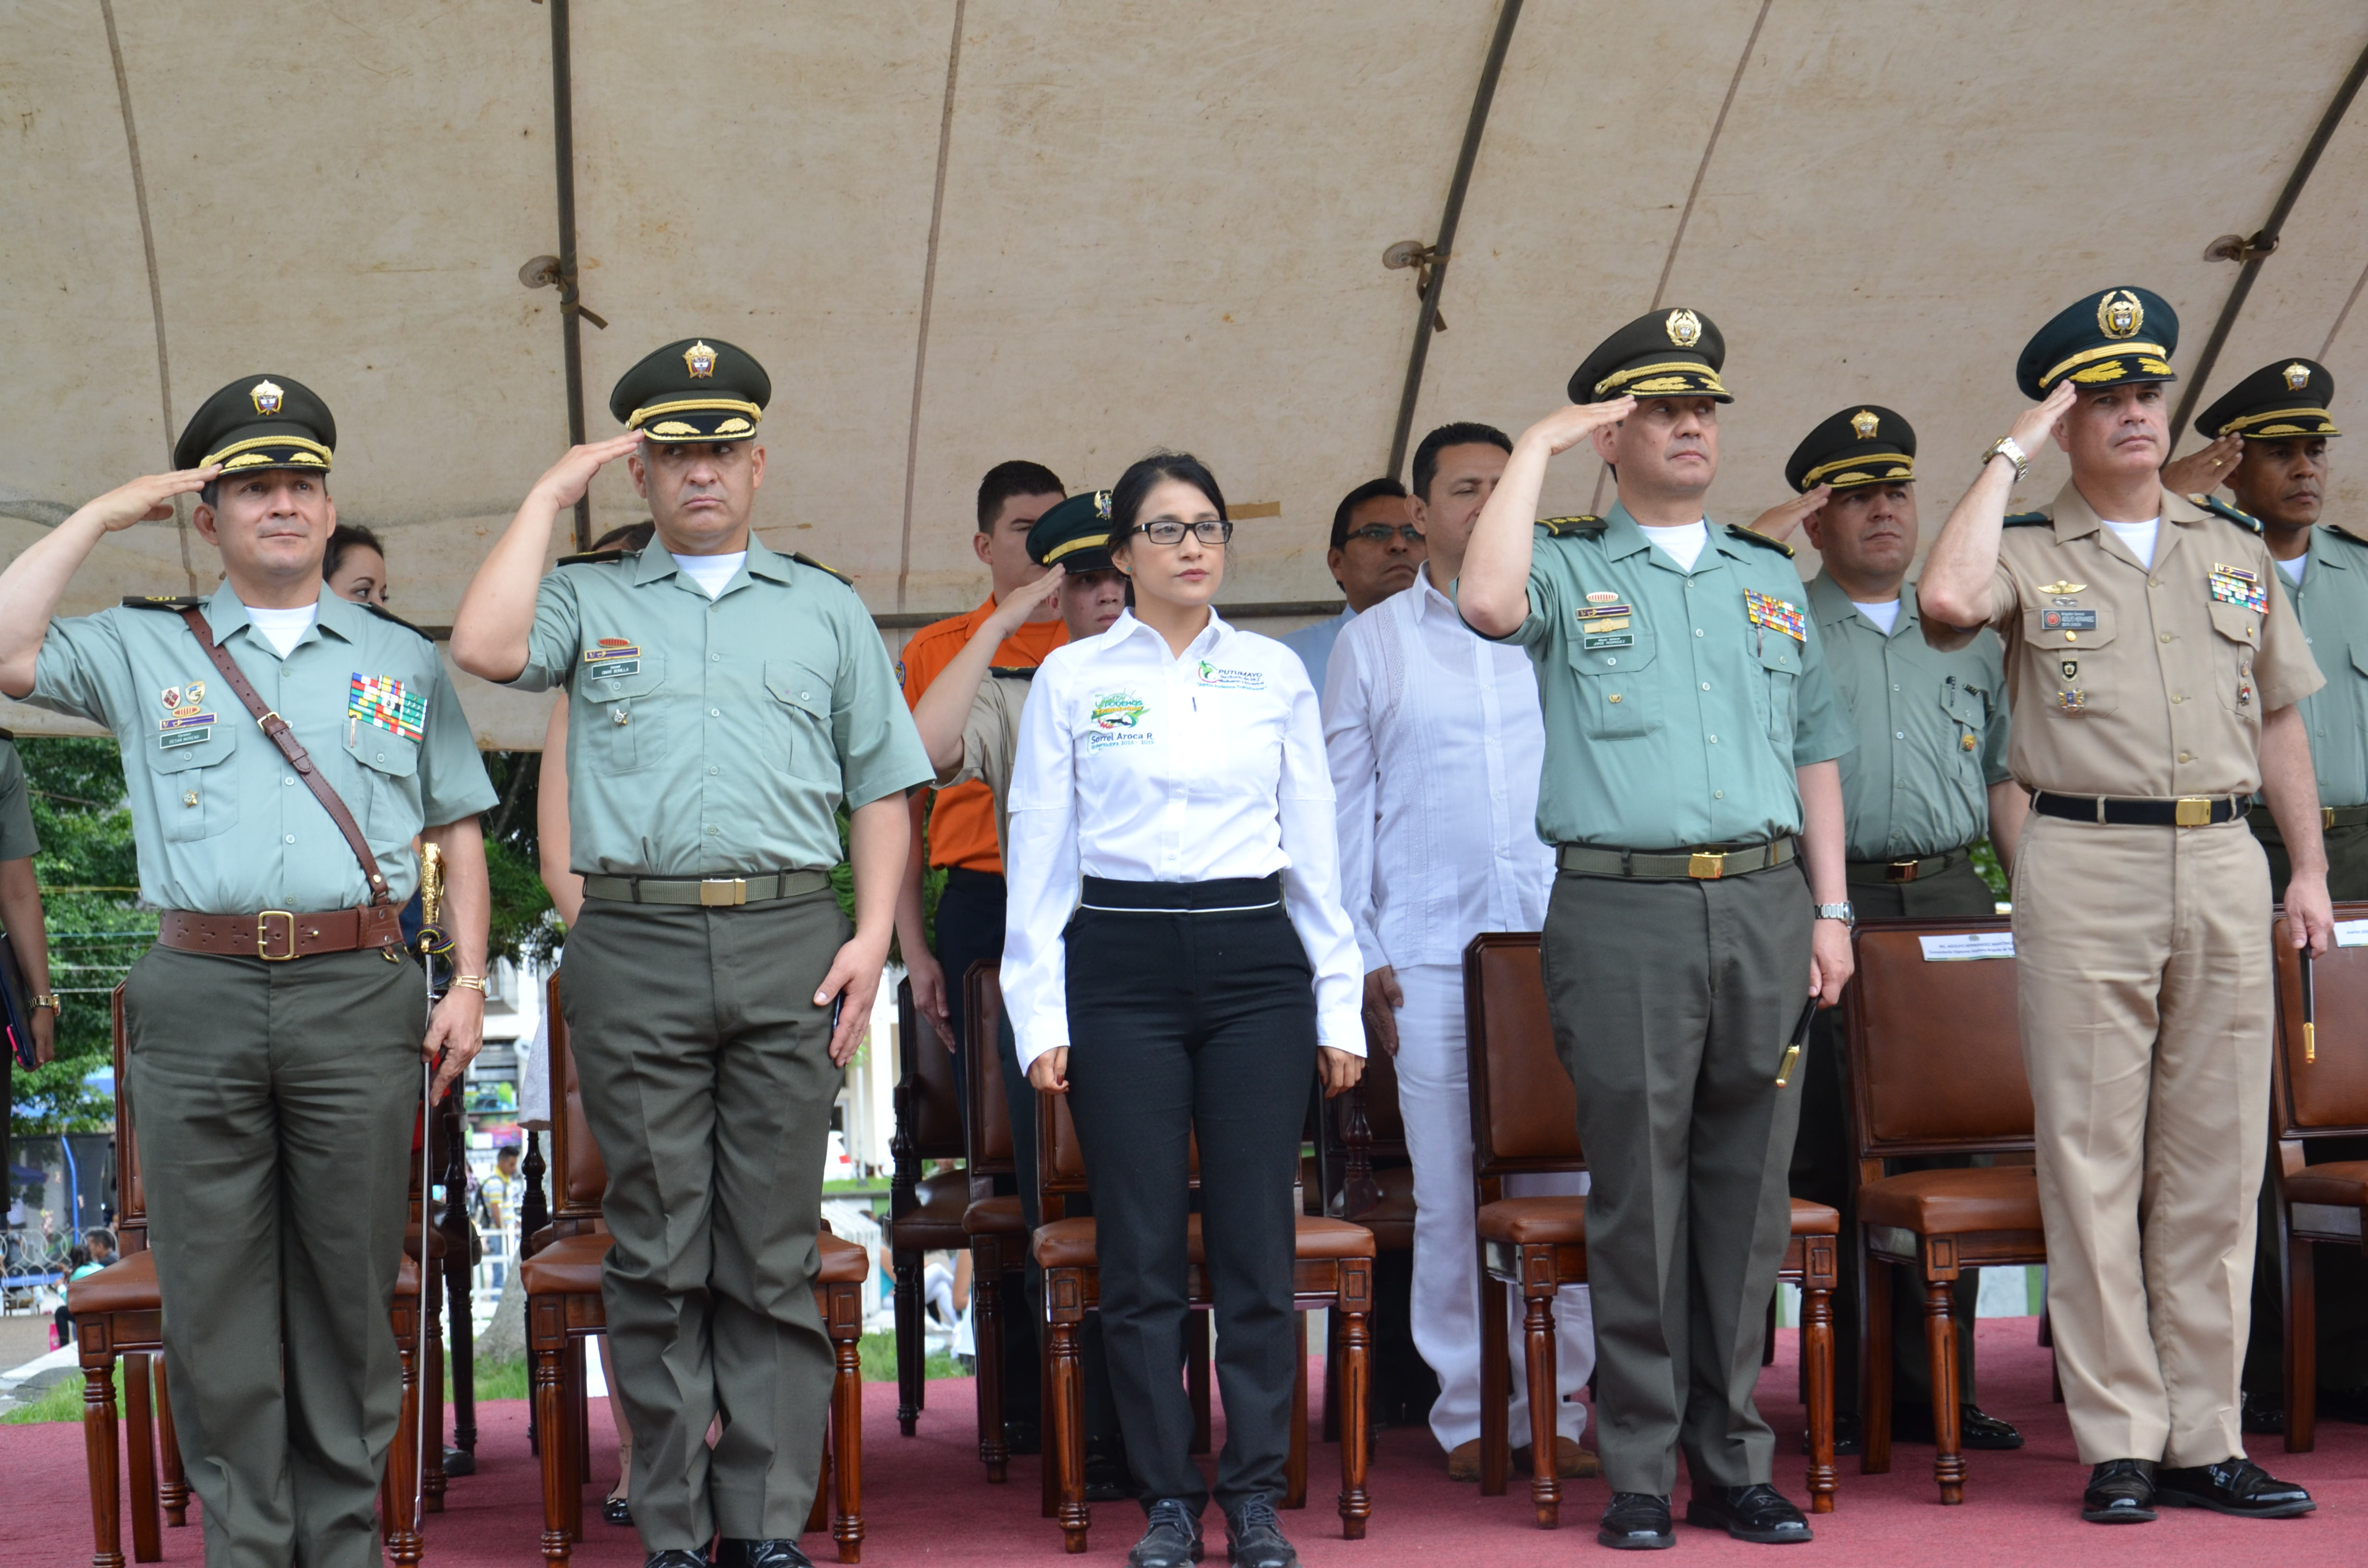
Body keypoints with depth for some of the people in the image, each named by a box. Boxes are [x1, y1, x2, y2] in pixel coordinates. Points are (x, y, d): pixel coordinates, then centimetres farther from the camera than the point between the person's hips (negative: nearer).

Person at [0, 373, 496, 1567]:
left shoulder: (401, 659, 17)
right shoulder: (145, 651, 14)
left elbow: (459, 830, 16)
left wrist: (469, 983, 5)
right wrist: (104, 514, 3)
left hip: (358, 994, 0)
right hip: (197, 998, 0)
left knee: (350, 1288, 3)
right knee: (214, 1291, 2)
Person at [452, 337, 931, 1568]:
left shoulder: (827, 611, 18)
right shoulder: (589, 601, 13)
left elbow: (881, 787, 15)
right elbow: (484, 647, -9)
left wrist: (871, 936, 2)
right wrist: (551, 495, 2)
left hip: (789, 947, 1)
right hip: (635, 947, -1)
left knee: (771, 1250, 2)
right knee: (656, 1254, 2)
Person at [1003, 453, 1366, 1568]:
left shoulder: (1276, 674, 10)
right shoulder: (1071, 679, 5)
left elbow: (1315, 845, 11)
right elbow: (1039, 850, 4)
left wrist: (1339, 1002, 7)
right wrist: (1040, 1013, -2)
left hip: (1255, 960, 1)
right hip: (1120, 965, -1)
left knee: (1256, 1236, 1)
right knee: (1142, 1245, 1)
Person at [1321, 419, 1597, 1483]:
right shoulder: (1372, 642, 10)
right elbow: (1341, 803, 9)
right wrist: (1357, 953, 2)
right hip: (1431, 955, -1)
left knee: (1566, 1183, -1)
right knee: (1446, 1195, 0)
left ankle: (1559, 1406, 9)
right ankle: (1465, 1413, 10)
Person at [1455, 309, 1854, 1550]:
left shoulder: (1770, 578, 19)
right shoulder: (1568, 570, 6)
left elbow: (1814, 749, 19)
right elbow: (1488, 604, -19)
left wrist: (1829, 908, 11)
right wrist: (1534, 448, -8)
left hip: (1764, 902, 4)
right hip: (1622, 909, -4)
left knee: (1748, 1192, 6)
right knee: (1638, 1195, -2)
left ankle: (1735, 1462, 15)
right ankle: (1641, 1475, 6)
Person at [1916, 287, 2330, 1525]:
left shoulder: (2237, 551, 17)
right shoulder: (2029, 555, 4)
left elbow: (2278, 718, 19)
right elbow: (1949, 599, -20)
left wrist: (2308, 868, 11)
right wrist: (2011, 451, -9)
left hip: (2224, 861, 4)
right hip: (2085, 866, -4)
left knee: (2215, 1164, 5)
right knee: (2094, 1160, -2)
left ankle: (2205, 1438, 12)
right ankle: (2119, 1443, 4)